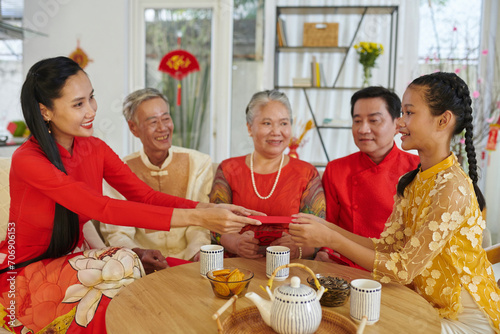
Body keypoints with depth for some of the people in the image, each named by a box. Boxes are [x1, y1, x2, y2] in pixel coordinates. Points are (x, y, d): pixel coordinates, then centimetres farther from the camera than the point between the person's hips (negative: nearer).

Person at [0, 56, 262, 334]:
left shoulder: (96, 149, 0)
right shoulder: (27, 160, -21)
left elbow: (145, 196, -9)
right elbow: (101, 208, -32)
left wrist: (210, 209, -27)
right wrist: (196, 218, -39)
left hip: (71, 260, 5)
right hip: (25, 273, -5)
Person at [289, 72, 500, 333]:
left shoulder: (453, 188, -24)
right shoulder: (410, 182, 2)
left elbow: (404, 269, -25)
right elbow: (388, 247, 0)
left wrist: (330, 239, -26)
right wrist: (326, 227, -8)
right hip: (427, 307, 6)